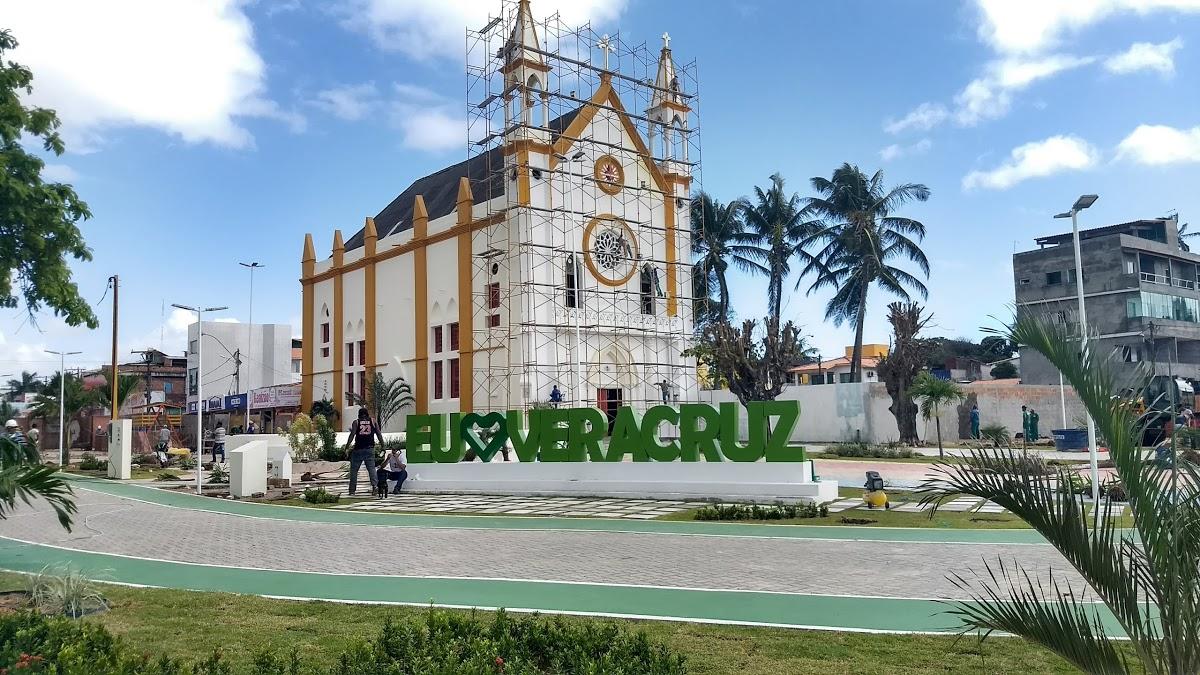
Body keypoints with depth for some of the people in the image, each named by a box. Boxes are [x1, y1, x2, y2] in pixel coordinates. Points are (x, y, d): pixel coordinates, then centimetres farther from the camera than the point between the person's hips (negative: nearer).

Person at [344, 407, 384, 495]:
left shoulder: (356, 422, 4)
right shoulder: (373, 421, 9)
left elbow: (352, 435, -6)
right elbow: (379, 434, 5)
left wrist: (347, 447, -5)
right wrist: (382, 445, 10)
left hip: (358, 449, -1)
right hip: (370, 448, 1)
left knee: (354, 469, 8)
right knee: (371, 468, 0)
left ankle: (352, 489, 9)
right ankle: (374, 485, -20)